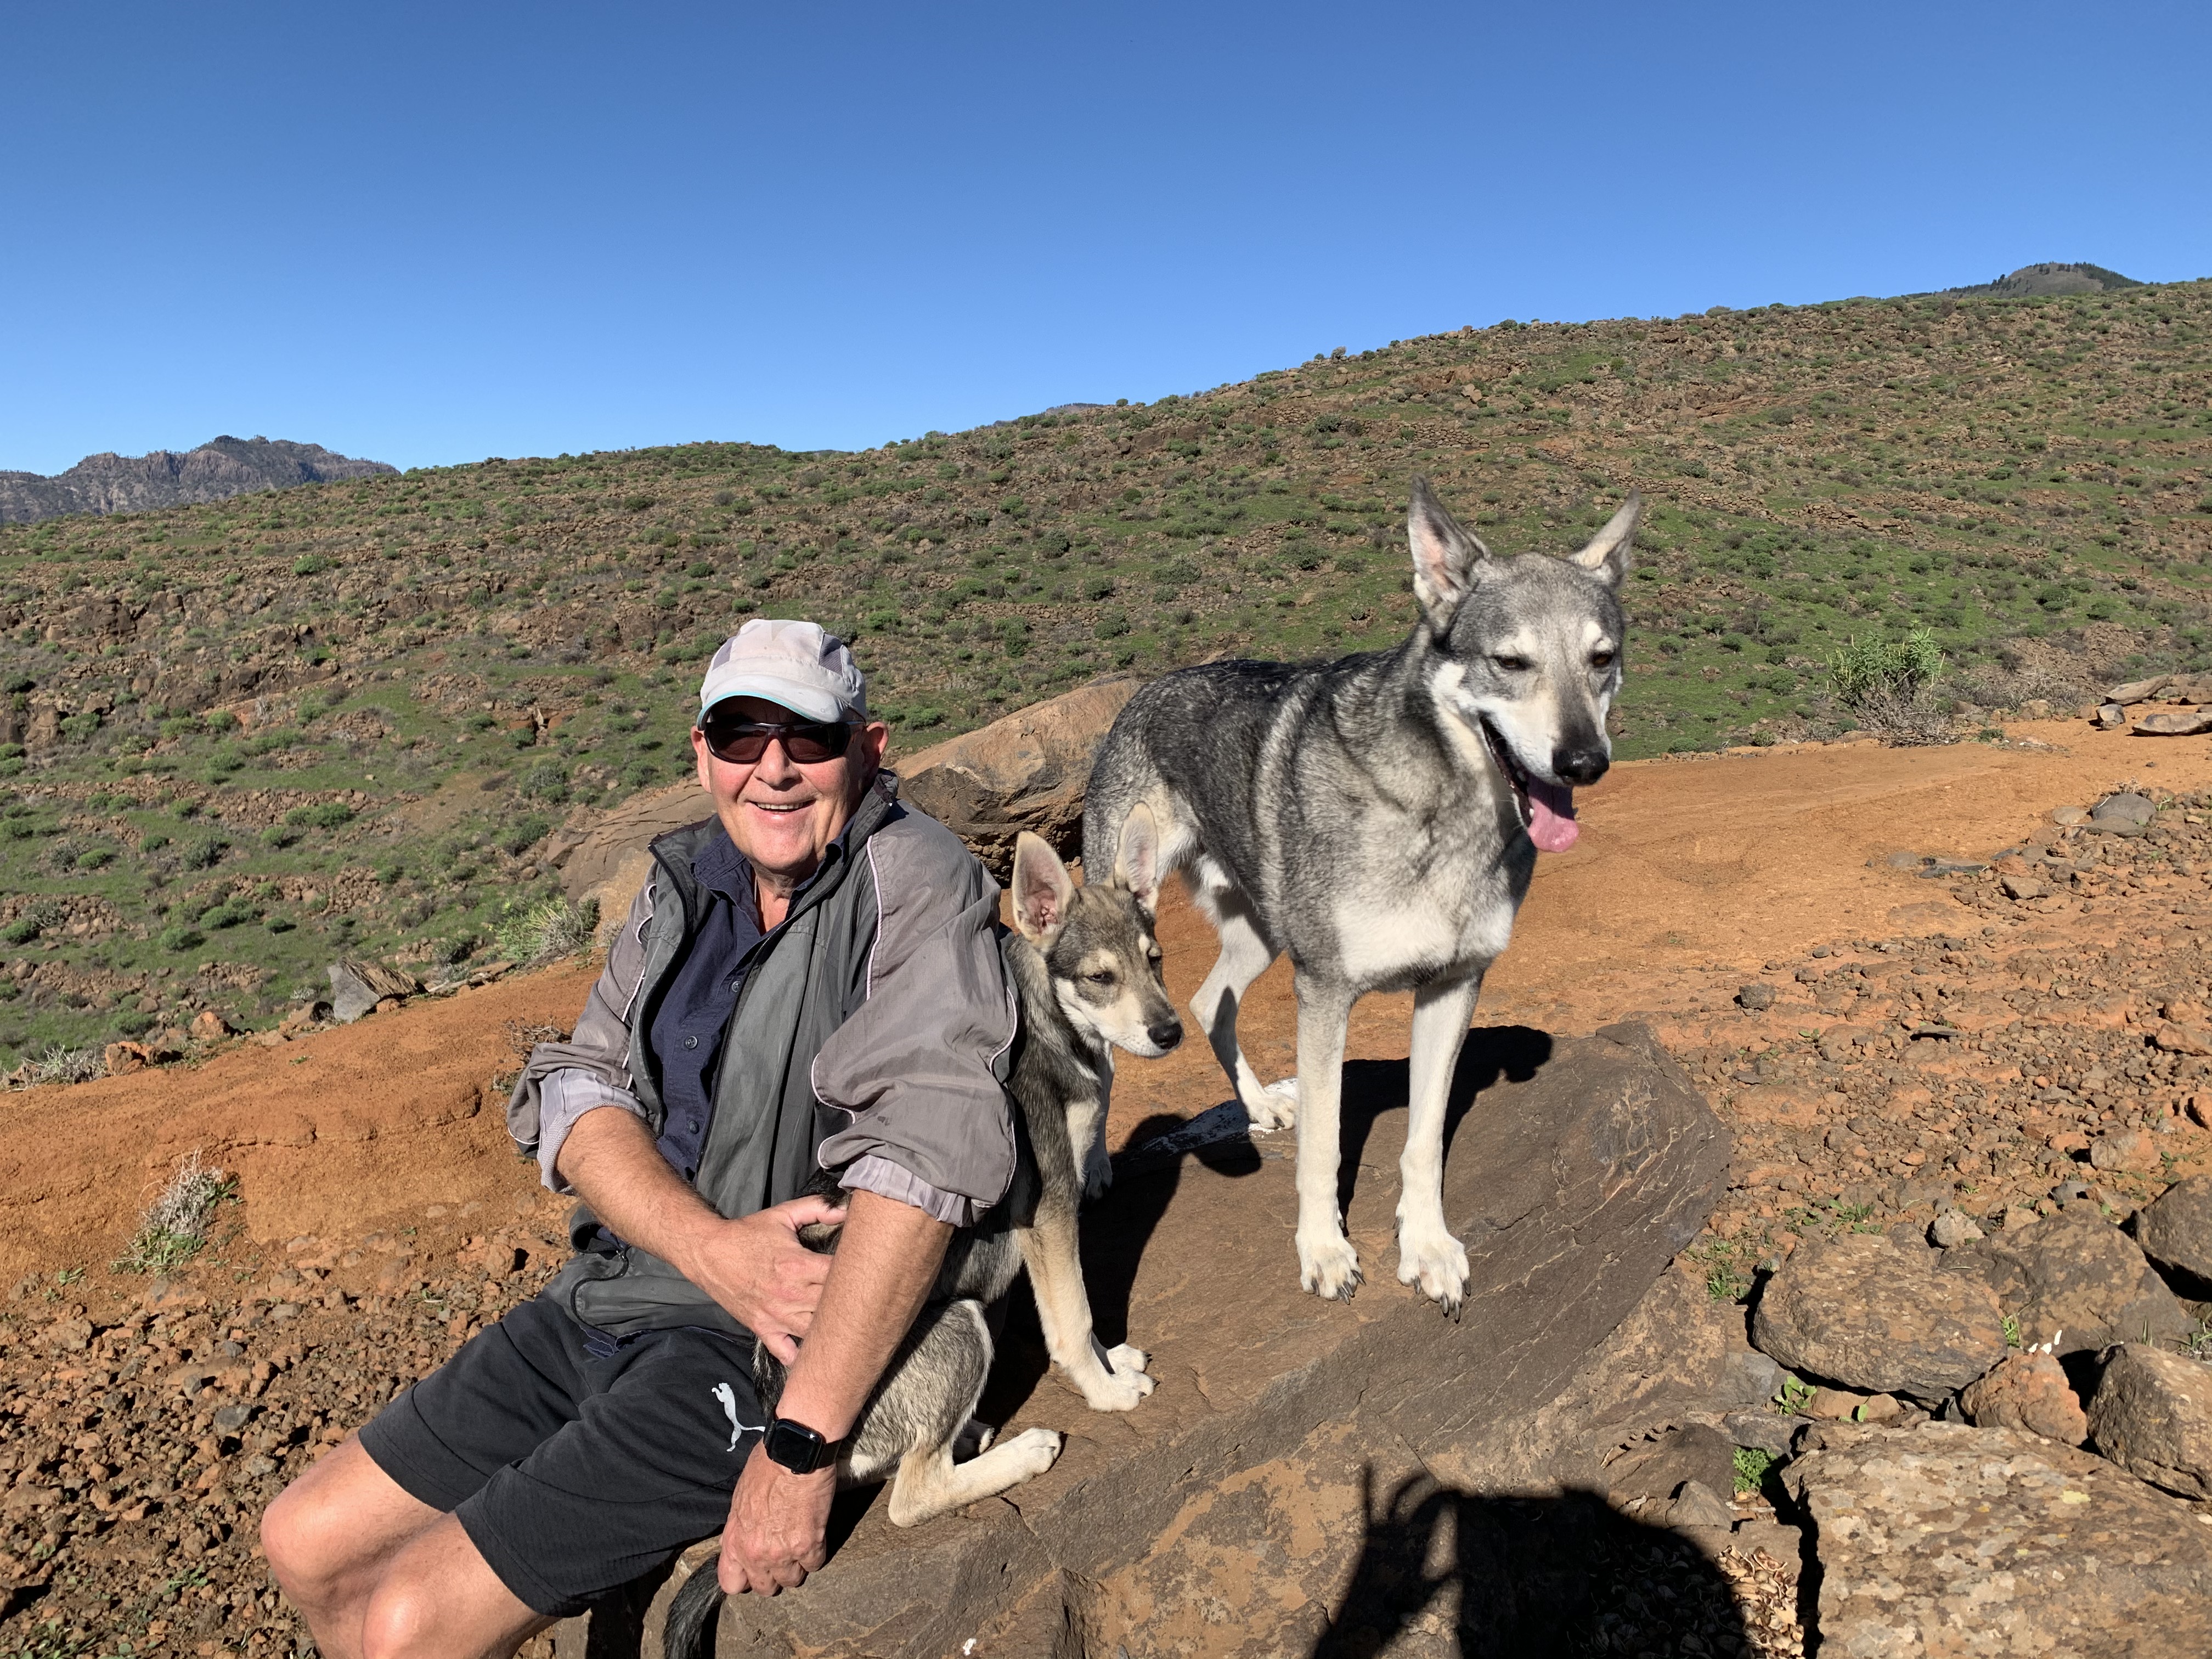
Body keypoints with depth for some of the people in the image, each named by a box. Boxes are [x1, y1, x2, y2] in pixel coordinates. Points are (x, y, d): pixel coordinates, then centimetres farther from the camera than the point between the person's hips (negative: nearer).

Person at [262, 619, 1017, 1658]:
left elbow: (923, 1163, -28)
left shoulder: (915, 887, -17)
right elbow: (577, 1095, 0)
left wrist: (802, 1446, -29)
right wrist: (707, 1244, -20)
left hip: (787, 1345, -7)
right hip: (611, 1296, 7)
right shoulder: (688, 881, 6)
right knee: (308, 1545, 12)